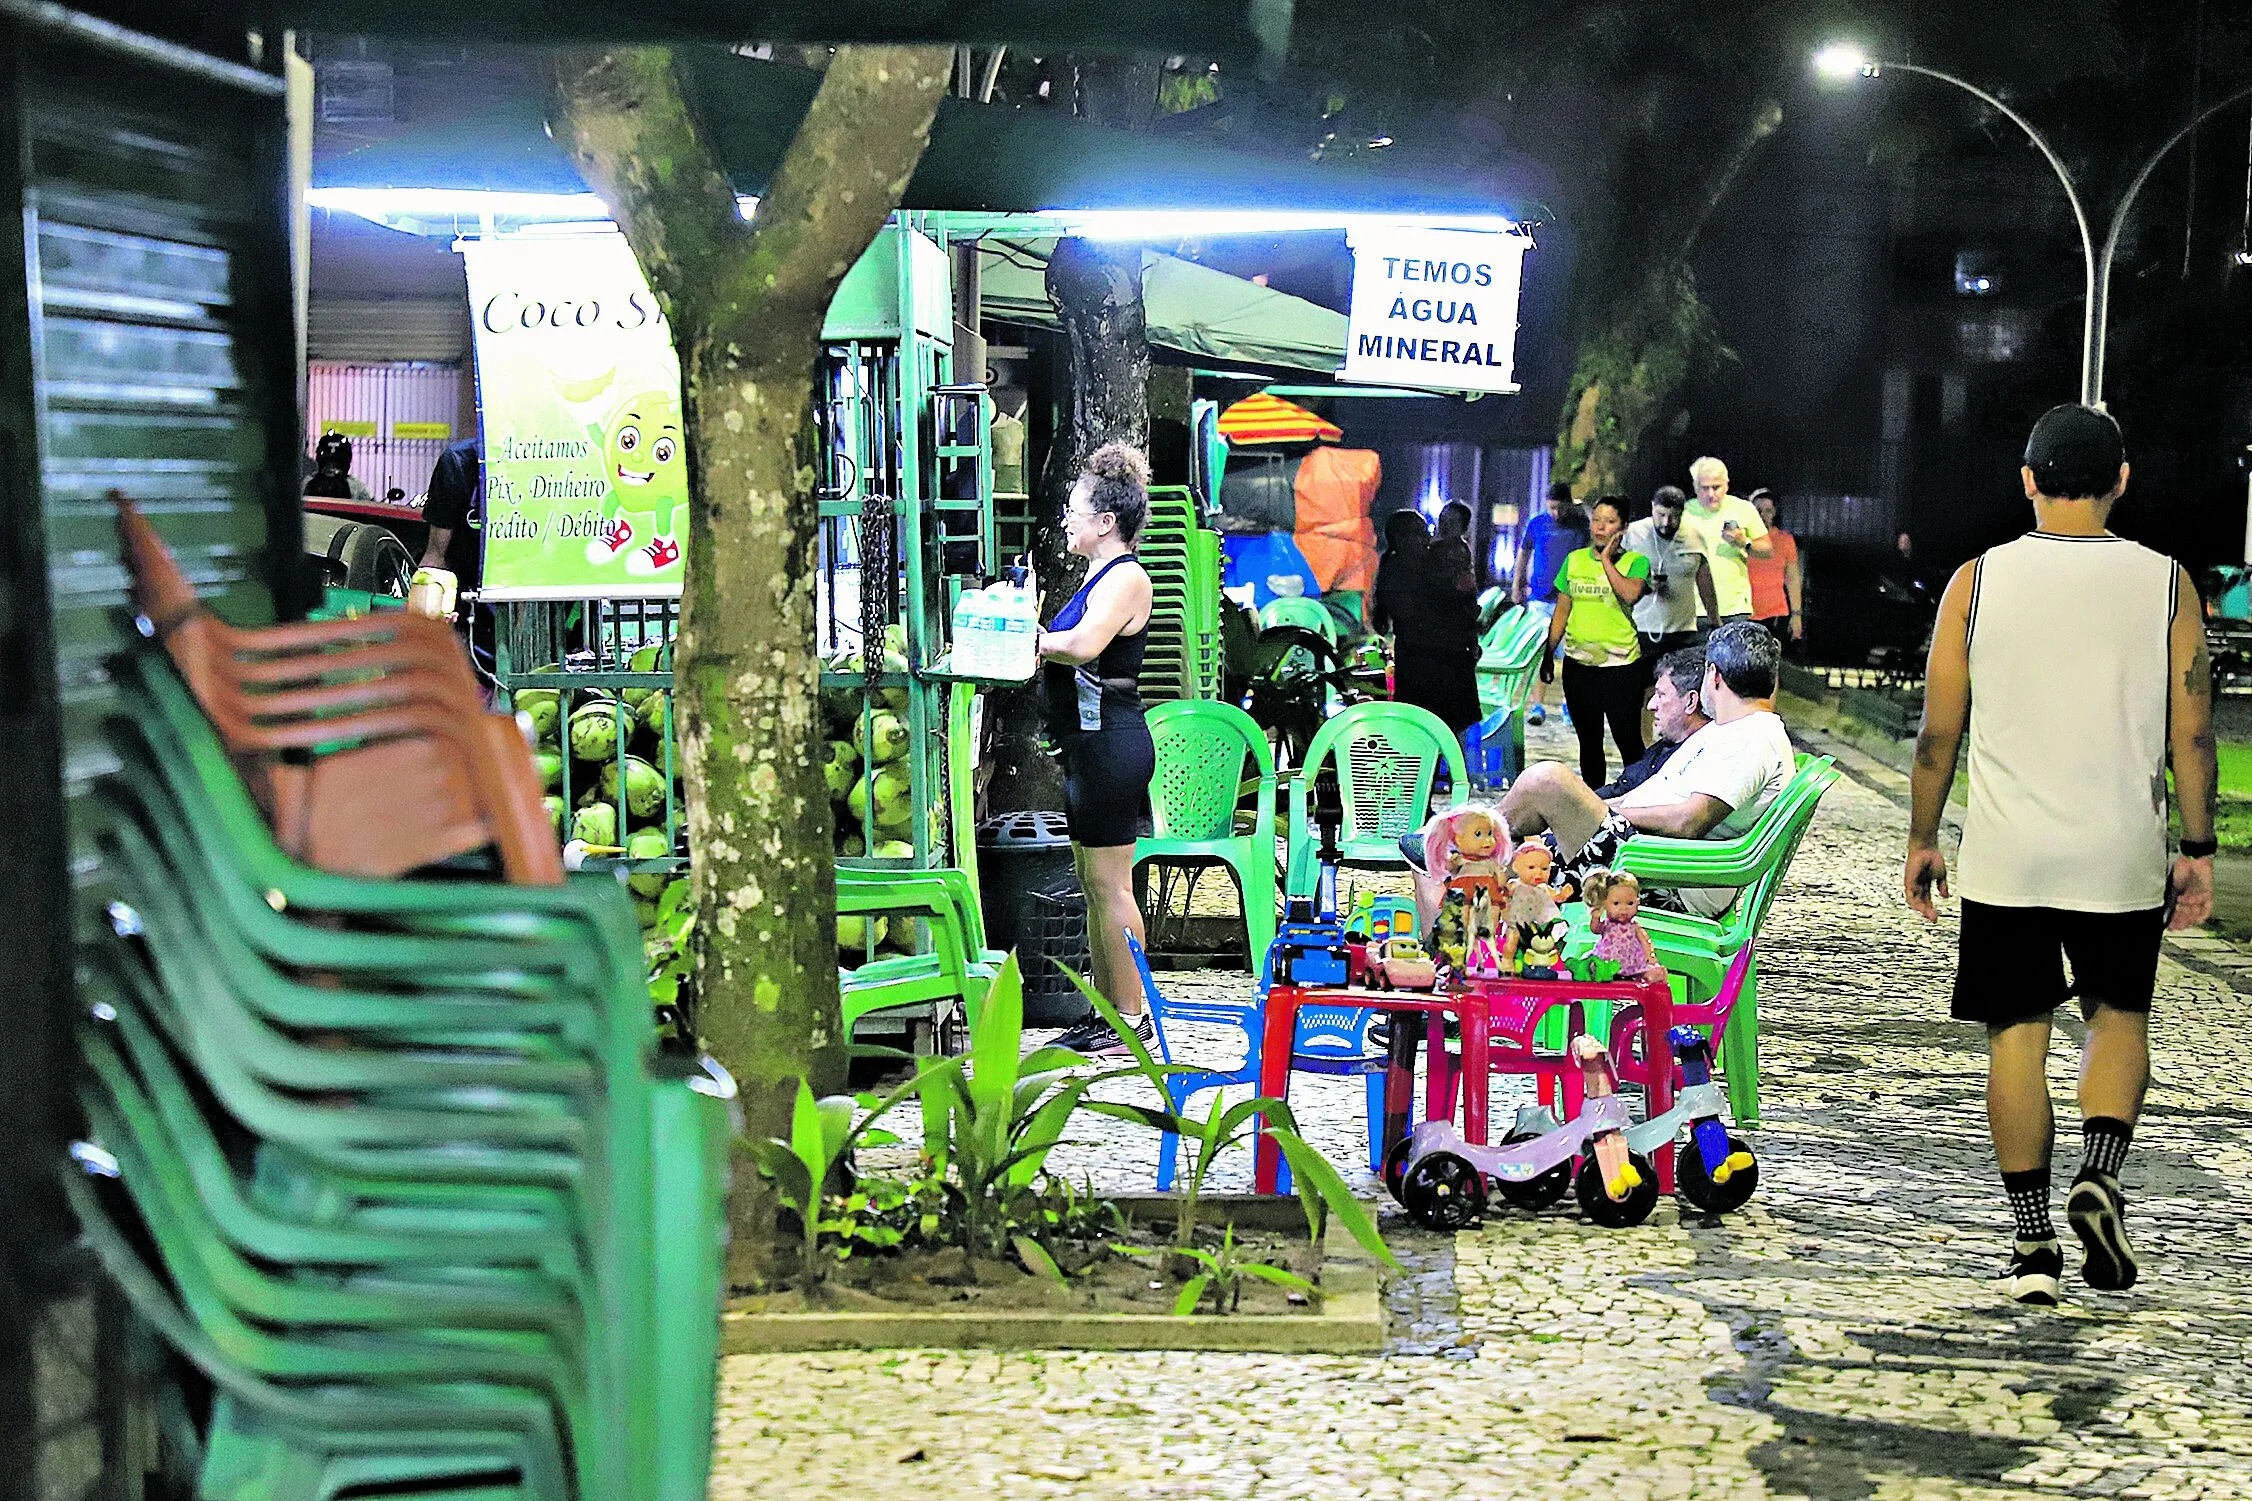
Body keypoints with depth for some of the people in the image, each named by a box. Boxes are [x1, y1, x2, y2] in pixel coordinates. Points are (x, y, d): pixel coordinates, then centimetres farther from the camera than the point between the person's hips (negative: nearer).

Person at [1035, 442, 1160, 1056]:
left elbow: (1083, 645, -27)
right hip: (1089, 742, 11)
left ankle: (1130, 1018, -1)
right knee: (1092, 882, 13)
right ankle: (1106, 1012, 20)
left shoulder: (1125, 577, -13)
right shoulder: (1101, 575, 19)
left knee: (1108, 883, -6)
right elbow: (1071, 650, 16)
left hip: (1111, 744, -11)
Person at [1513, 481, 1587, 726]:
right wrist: (1517, 586, 16)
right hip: (1539, 597, 0)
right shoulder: (1536, 524, 1)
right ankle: (1537, 706, -3)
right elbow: (1523, 553, 15)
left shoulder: (1581, 527, -1)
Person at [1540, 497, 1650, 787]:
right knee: (1589, 740, 14)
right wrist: (1549, 654, 13)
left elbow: (1630, 594, -23)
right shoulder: (1574, 559, 9)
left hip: (1621, 664, -4)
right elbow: (1562, 611, 14)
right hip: (1578, 664, 4)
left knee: (1628, 740, -2)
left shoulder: (1635, 562, -2)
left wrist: (1607, 560, -14)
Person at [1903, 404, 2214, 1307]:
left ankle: (2033, 1242, 8)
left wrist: (1923, 839, 11)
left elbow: (1938, 731, 0)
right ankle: (2099, 1177, -3)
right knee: (2118, 1016, 19)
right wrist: (2196, 848, 9)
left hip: (2005, 857, 0)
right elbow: (2192, 733, 0)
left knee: (2017, 1035, 8)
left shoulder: (1977, 581, -2)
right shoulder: (2165, 582, -1)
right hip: (2122, 856, 1)